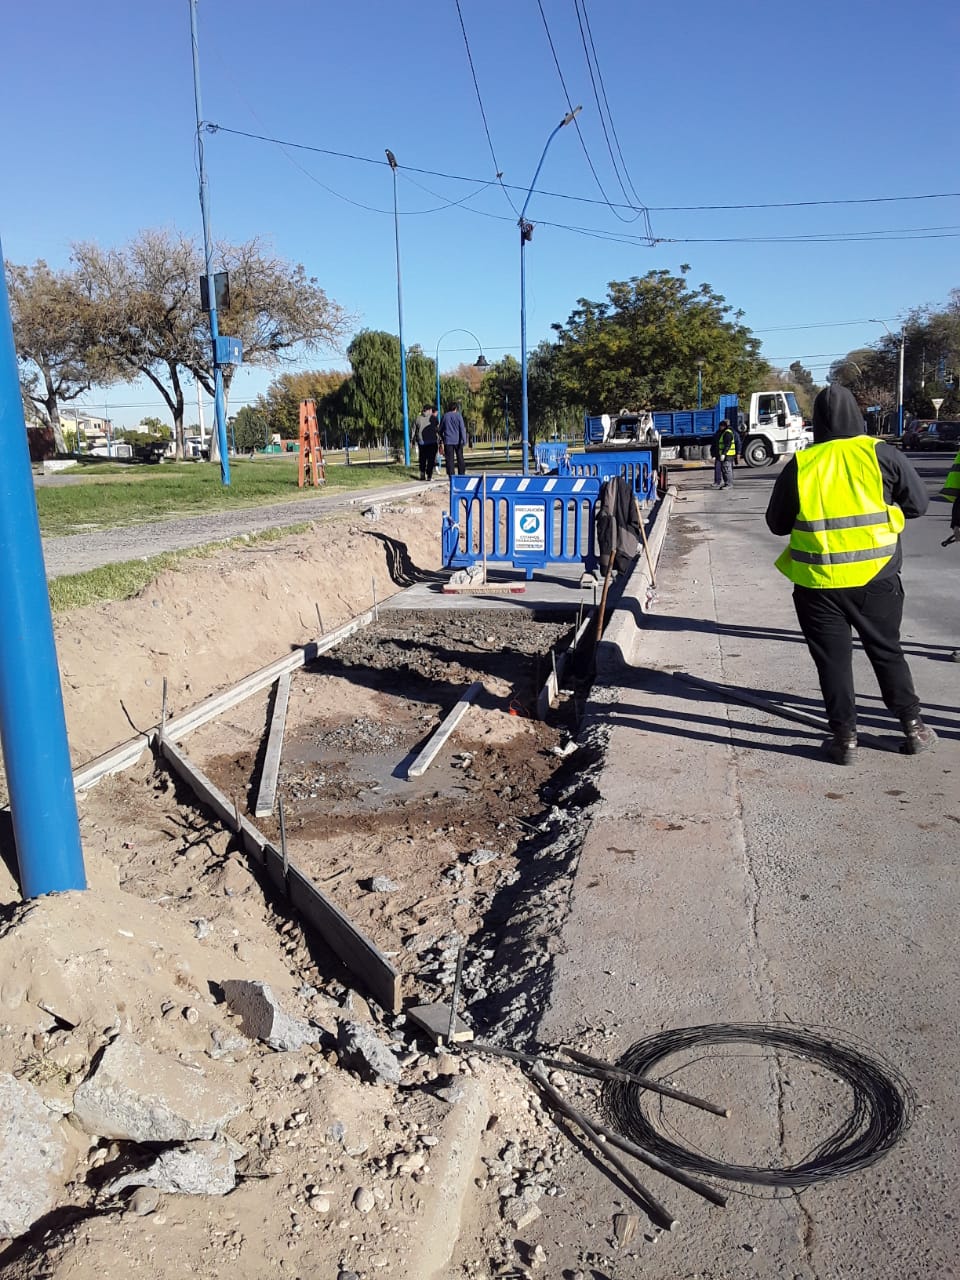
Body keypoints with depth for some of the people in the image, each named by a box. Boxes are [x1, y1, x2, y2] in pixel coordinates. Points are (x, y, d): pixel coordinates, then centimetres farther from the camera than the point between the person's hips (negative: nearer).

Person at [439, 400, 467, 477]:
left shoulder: (444, 416, 4)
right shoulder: (458, 416, -4)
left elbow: (440, 429, 12)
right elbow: (462, 429, -10)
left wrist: (442, 439, 26)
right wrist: (464, 440, -10)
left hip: (448, 441, 1)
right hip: (458, 441, -1)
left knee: (449, 459, 1)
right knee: (460, 458, 10)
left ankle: (451, 475, -4)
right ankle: (461, 475, 13)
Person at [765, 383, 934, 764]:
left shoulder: (799, 465, -3)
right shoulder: (881, 454, -4)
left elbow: (776, 523, 6)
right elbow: (918, 503, 5)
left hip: (818, 583, -1)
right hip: (877, 577, 1)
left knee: (833, 659, 9)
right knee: (887, 652, 17)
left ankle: (844, 737, 10)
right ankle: (913, 726, 24)